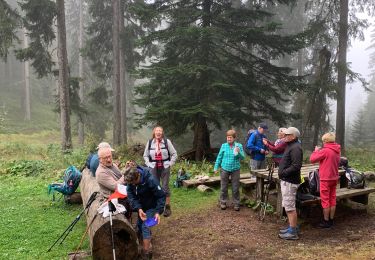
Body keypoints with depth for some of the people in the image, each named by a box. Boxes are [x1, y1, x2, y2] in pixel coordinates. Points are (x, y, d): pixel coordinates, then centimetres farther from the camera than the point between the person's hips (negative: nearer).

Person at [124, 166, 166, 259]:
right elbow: (131, 195, -17)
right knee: (139, 224, 12)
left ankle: (147, 252, -1)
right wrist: (138, 209, -30)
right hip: (141, 206, 5)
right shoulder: (131, 181, -19)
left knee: (145, 226, -12)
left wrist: (158, 212, -31)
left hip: (151, 206, -5)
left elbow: (161, 196, -26)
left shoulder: (150, 180, -34)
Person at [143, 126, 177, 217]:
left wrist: (170, 164, -5)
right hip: (154, 168, 2)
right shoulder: (150, 142, 3)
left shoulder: (167, 141, -4)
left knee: (165, 187, -1)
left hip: (165, 168, -2)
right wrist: (148, 164, 1)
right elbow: (145, 155, 12)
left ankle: (167, 207, 10)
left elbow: (174, 154, 1)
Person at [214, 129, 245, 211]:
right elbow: (219, 157, 6)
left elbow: (242, 158, -3)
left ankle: (236, 203, 18)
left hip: (235, 170, 0)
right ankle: (223, 202, 22)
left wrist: (238, 152, -23)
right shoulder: (224, 145, 0)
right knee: (224, 187, 8)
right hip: (224, 169, 1)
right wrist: (216, 167, 5)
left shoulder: (239, 146, -2)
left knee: (235, 188, 6)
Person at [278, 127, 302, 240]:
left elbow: (296, 166, -27)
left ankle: (293, 232, 3)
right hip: (286, 180, 11)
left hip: (290, 182, -11)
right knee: (288, 205, 19)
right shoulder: (290, 146, 16)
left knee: (290, 206, -5)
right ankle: (291, 227, 30)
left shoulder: (295, 148, -18)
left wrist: (283, 172, -21)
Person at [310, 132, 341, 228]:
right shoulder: (337, 151, 6)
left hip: (326, 179, -8)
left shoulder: (325, 151, -19)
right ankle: (331, 220, 22)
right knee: (332, 200, 13)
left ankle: (326, 222, 8)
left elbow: (312, 159, -14)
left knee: (325, 200, 1)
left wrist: (316, 151, 2)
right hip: (334, 178, 8)